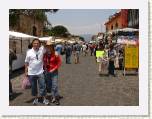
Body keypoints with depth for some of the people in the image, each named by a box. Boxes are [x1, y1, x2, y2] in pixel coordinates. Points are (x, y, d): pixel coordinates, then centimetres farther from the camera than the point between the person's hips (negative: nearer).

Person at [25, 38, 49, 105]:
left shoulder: (42, 50, -4)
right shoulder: (29, 52, -6)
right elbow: (26, 62, 1)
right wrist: (26, 71, 2)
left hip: (40, 72, 0)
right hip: (31, 73, 0)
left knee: (42, 86, 4)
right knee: (33, 87, 13)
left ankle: (44, 99, 18)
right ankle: (35, 99, 31)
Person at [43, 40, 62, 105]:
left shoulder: (55, 54, -12)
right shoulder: (45, 54, -1)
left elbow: (59, 62, -8)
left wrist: (54, 69, -13)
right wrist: (45, 68, 3)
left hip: (54, 72, -4)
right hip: (47, 72, 5)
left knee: (54, 86, -7)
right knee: (49, 86, 10)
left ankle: (57, 98, 9)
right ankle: (54, 97, 26)